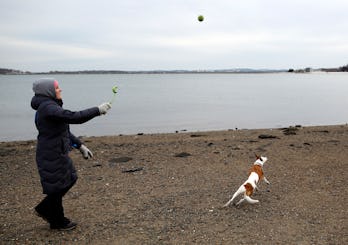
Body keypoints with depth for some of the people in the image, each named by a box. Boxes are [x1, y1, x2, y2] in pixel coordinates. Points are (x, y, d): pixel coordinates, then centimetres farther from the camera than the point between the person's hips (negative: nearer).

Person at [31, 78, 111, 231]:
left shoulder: (50, 106, 11)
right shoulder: (48, 107, -21)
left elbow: (63, 130, 16)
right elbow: (74, 117, -33)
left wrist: (80, 146, 14)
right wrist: (98, 110, -26)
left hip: (58, 153, 10)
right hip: (51, 156, -10)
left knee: (70, 179, 20)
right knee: (57, 186, 6)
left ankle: (44, 209, 34)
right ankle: (58, 222, 27)